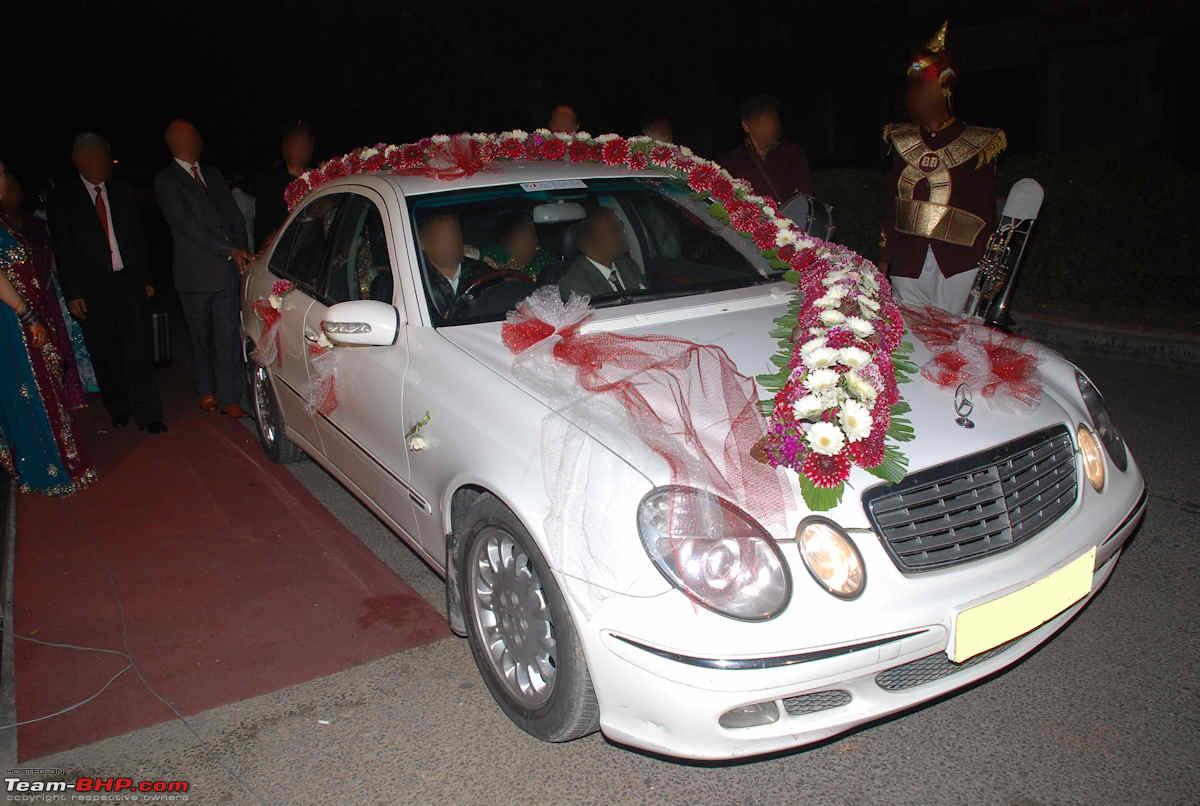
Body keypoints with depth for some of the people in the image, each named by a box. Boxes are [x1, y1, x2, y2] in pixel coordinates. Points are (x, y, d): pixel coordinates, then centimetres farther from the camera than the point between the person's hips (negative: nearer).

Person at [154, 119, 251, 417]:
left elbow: (233, 213, 13)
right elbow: (187, 225, -12)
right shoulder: (165, 181, -3)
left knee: (227, 336, -3)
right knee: (200, 337, 11)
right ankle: (206, 391, 26)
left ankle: (229, 399, 0)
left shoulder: (212, 172, 15)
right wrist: (231, 250, -17)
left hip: (227, 268, 3)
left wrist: (241, 251, -1)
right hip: (195, 273, -3)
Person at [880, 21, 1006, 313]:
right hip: (906, 263, 3)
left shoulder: (978, 145, -1)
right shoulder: (902, 142, 10)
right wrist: (884, 258, 10)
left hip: (956, 267, -3)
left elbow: (987, 213, 0)